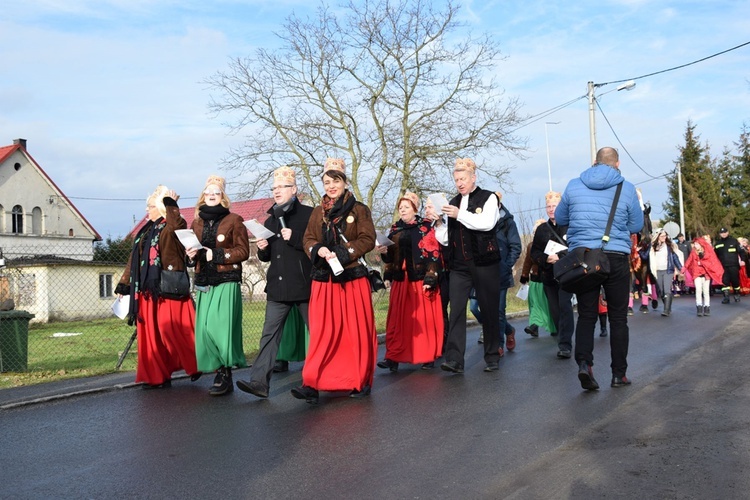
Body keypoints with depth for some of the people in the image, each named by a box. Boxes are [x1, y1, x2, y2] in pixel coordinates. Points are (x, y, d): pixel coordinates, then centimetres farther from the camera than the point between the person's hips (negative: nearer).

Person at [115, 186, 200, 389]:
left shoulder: (174, 228, -3)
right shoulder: (145, 231, 19)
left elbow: (176, 224, -30)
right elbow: (134, 260, 21)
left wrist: (169, 203, -17)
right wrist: (123, 285, 20)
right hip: (146, 290, 7)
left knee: (173, 331, -4)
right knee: (149, 334, 6)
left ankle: (195, 366, 15)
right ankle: (156, 376, 13)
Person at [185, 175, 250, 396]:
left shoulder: (234, 220, 1)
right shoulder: (196, 223, 17)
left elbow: (244, 251, -5)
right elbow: (190, 251, 23)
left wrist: (216, 255, -13)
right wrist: (191, 255, 0)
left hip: (227, 282, -5)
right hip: (204, 283, 5)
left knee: (222, 327, -13)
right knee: (205, 327, -2)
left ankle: (224, 375, -5)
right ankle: (219, 371, 7)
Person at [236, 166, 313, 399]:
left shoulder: (309, 214, -4)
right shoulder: (271, 220, 16)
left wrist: (294, 238, -19)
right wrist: (263, 249, 0)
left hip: (304, 284, -5)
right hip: (278, 286, 5)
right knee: (270, 333, 0)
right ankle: (259, 381, -1)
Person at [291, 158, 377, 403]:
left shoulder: (359, 210, 3)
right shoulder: (318, 212, 14)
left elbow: (368, 240, -5)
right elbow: (307, 240, 10)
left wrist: (343, 253, -17)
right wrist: (319, 250, -12)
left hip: (353, 279, -2)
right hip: (324, 280, 3)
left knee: (357, 331, 3)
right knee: (322, 332, -1)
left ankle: (361, 381, 15)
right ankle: (312, 384, -3)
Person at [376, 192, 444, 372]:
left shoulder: (425, 227, -2)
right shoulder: (395, 229, 13)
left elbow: (432, 254, -8)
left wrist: (430, 278, -15)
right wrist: (385, 251, -3)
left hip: (420, 279, -5)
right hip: (400, 279, 5)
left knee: (424, 318, 0)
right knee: (398, 319, 2)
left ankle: (428, 356, 11)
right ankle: (393, 357, 3)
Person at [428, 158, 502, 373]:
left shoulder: (488, 198, 3)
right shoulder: (453, 203, 15)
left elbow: (486, 223, -15)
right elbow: (446, 239, 14)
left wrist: (460, 215, -18)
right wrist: (438, 223, -2)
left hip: (485, 263, -3)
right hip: (459, 265, 3)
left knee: (489, 310, 4)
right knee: (456, 310, -7)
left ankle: (493, 358, 14)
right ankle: (454, 359, -10)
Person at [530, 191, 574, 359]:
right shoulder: (542, 229, 14)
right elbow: (534, 252, 9)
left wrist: (560, 256, -20)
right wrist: (545, 259, -11)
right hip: (548, 275, 5)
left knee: (564, 305, -17)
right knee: (554, 310, 7)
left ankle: (565, 345, -15)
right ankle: (563, 340, 22)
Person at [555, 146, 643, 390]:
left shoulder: (574, 185, 3)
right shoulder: (626, 188, -1)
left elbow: (560, 218, 15)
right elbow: (637, 225, 8)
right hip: (616, 258, -1)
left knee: (586, 315, 8)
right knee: (618, 317, 9)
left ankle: (584, 362, -12)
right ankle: (619, 374, 13)